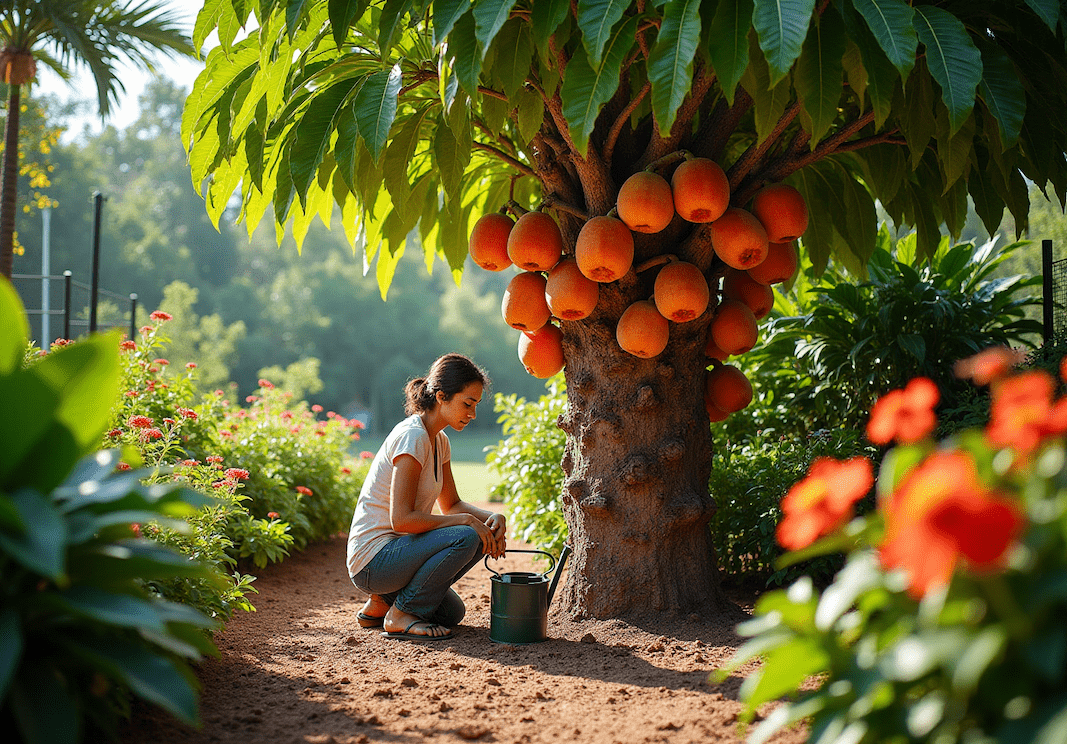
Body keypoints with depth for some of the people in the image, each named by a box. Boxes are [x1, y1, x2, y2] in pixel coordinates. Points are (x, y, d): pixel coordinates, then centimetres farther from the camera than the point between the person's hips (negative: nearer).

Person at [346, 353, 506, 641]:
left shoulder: (438, 441, 9)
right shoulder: (412, 437, -21)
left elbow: (451, 504, 16)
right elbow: (402, 518, -27)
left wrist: (491, 518, -4)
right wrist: (466, 520, -21)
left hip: (394, 550, 10)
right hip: (373, 560, -10)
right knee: (466, 538, -26)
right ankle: (400, 615, -13)